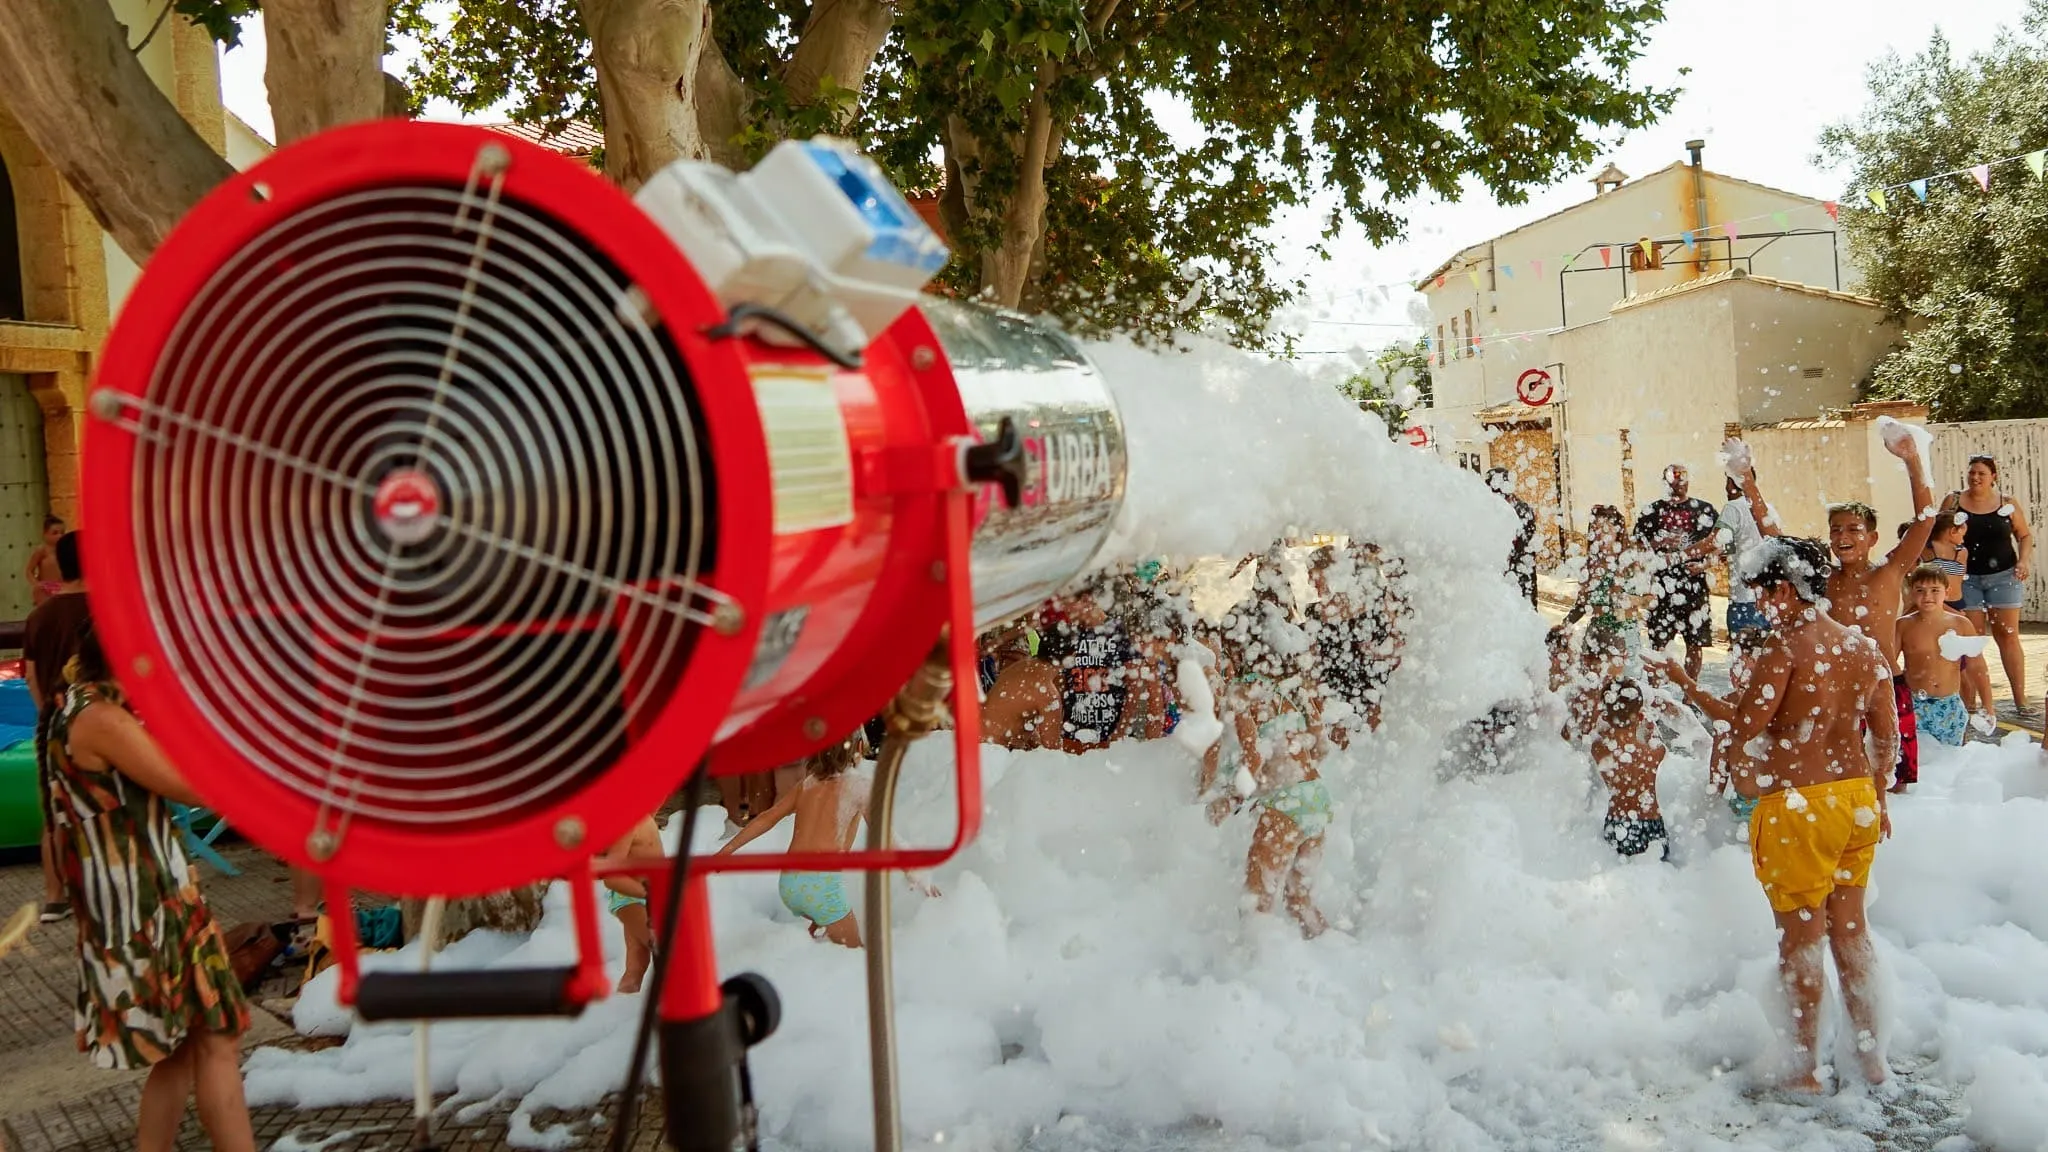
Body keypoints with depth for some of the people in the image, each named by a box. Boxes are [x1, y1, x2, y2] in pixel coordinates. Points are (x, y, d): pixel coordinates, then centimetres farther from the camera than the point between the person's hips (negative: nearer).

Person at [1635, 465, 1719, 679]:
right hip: (1662, 586, -1)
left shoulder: (1704, 509, 10)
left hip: (1695, 584, 1)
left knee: (1696, 642, 3)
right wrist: (1660, 543, -11)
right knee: (1658, 642, -2)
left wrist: (1704, 565, -8)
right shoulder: (1652, 511, 7)